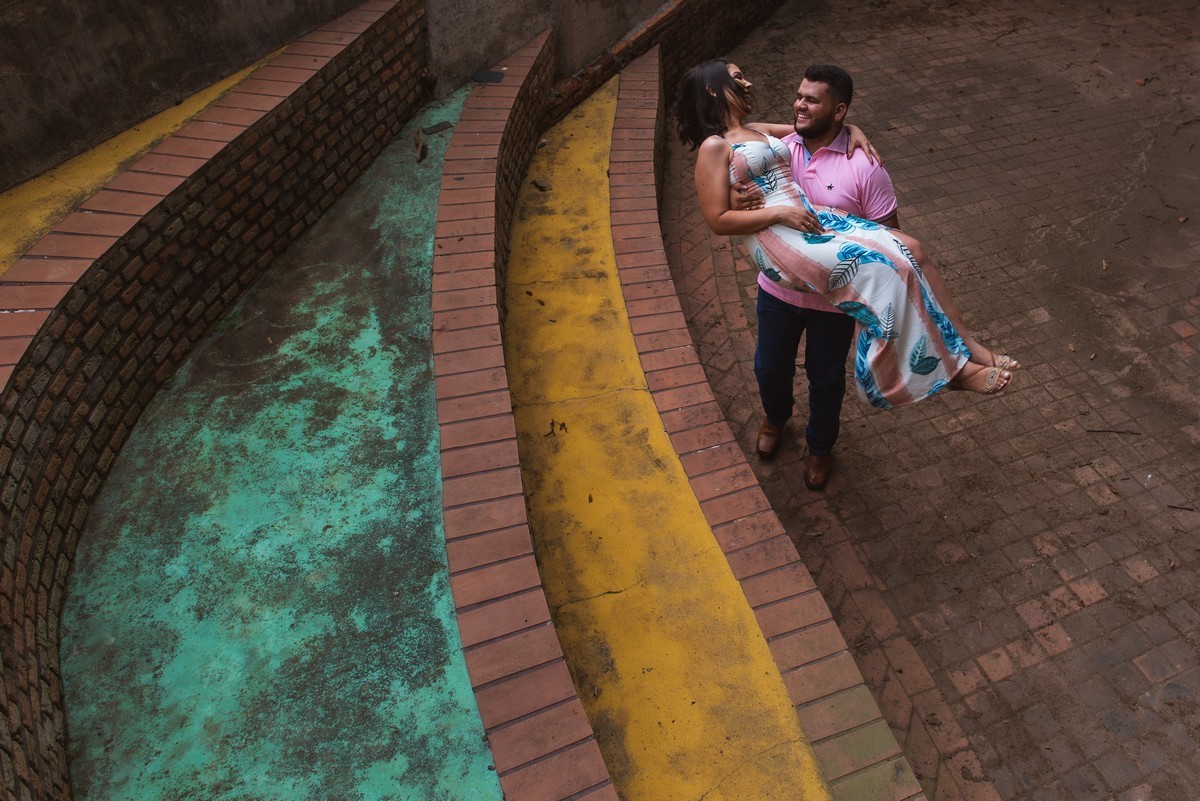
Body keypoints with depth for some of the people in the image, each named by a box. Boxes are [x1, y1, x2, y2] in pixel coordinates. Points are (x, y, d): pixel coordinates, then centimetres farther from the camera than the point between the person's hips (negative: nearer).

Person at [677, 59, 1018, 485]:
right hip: (777, 237, -8)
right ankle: (948, 366, -16)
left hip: (814, 217, 8)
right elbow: (718, 220, -9)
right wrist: (780, 213, -13)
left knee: (903, 251, -13)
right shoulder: (714, 147, 0)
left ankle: (961, 346, -10)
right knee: (873, 268, -25)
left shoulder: (758, 131, 24)